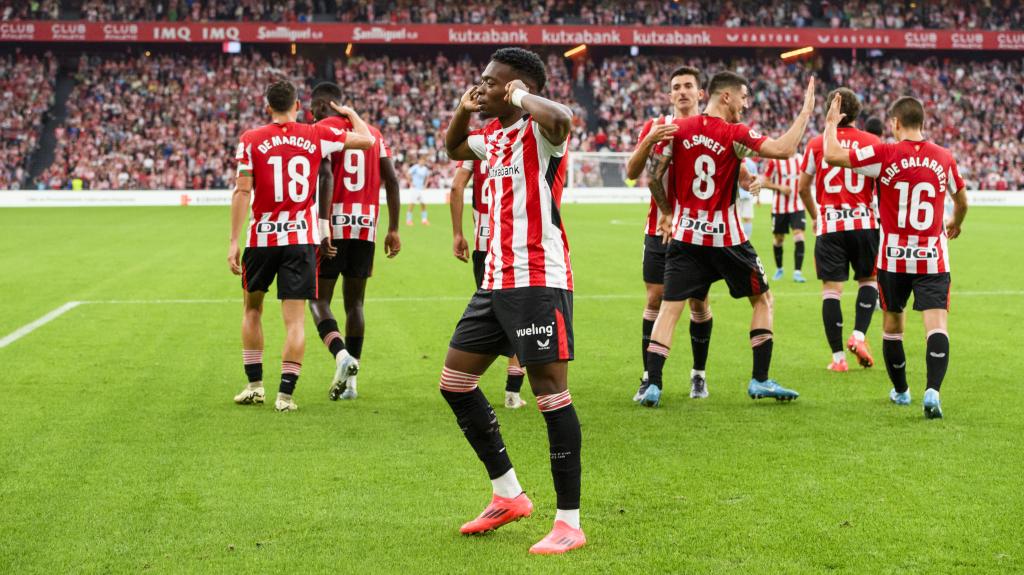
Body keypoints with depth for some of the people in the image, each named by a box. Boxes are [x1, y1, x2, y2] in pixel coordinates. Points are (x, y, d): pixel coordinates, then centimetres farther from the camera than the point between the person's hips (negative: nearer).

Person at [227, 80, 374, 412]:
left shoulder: (251, 140, -3)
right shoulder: (316, 136, 0)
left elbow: (242, 192, -8)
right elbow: (366, 140, 9)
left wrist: (234, 241, -7)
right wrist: (349, 112, 27)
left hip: (262, 238, 0)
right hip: (301, 238, 0)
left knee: (252, 309, 19)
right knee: (294, 319, 1)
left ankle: (255, 384, 19)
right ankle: (285, 393, -3)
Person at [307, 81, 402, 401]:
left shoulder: (323, 129, -3)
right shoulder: (372, 132, 16)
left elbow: (326, 176, -16)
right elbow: (391, 180, 12)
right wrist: (393, 229, 15)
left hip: (336, 223, -5)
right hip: (366, 225, 5)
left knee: (318, 300, 3)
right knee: (354, 302, 12)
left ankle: (341, 356, -21)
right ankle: (350, 381, 12)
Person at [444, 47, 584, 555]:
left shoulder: (538, 130, -11)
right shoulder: (494, 135, 15)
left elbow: (560, 118, -37)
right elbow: (454, 149, 37)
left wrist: (519, 96, -18)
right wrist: (463, 110, 18)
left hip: (538, 282, -10)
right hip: (496, 280, 10)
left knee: (550, 394, -8)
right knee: (455, 382, 12)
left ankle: (569, 523, -2)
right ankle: (508, 495, 22)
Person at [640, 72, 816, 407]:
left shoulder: (678, 130, 0)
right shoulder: (736, 135, -11)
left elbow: (653, 177, 1)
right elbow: (784, 150, -18)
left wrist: (666, 212, 15)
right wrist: (806, 111, -7)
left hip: (684, 235, 3)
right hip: (726, 238, -3)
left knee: (669, 308, 3)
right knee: (762, 300, 15)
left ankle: (652, 386, -6)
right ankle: (760, 380, 13)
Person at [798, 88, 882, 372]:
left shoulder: (816, 144, 3)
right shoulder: (872, 142, 0)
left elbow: (803, 188, 9)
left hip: (829, 224, 0)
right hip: (864, 221, 0)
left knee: (831, 288, 1)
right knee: (868, 279, 18)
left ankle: (838, 356, -2)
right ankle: (858, 335, -1)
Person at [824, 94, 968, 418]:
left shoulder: (885, 155, -9)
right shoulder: (943, 157, 3)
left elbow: (832, 155, -15)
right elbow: (961, 200, 19)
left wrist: (831, 123, 2)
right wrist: (955, 224, 41)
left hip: (894, 257, -1)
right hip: (933, 258, 1)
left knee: (893, 324, 17)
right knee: (936, 325, -6)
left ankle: (900, 391, 29)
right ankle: (932, 391, -25)